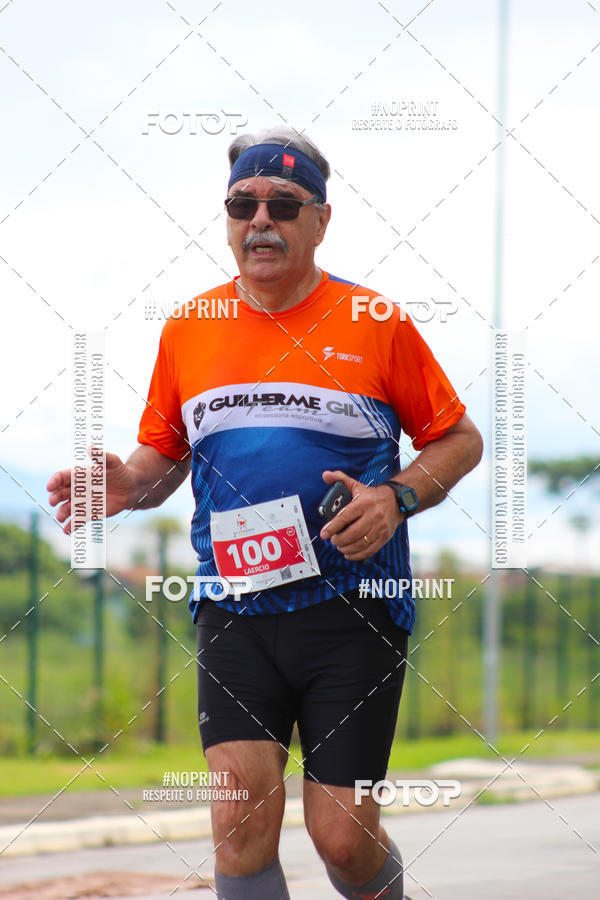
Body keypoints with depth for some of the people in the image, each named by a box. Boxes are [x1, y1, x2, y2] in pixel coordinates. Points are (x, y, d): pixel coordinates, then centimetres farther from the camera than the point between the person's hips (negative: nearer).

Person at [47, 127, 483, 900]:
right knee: (242, 813, -16)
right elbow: (162, 453, 19)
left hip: (351, 610, -2)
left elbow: (460, 441, 8)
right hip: (234, 612, 2)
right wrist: (128, 484, -4)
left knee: (343, 837, -3)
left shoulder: (375, 325, 0)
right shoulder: (187, 330, 8)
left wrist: (396, 499, -11)